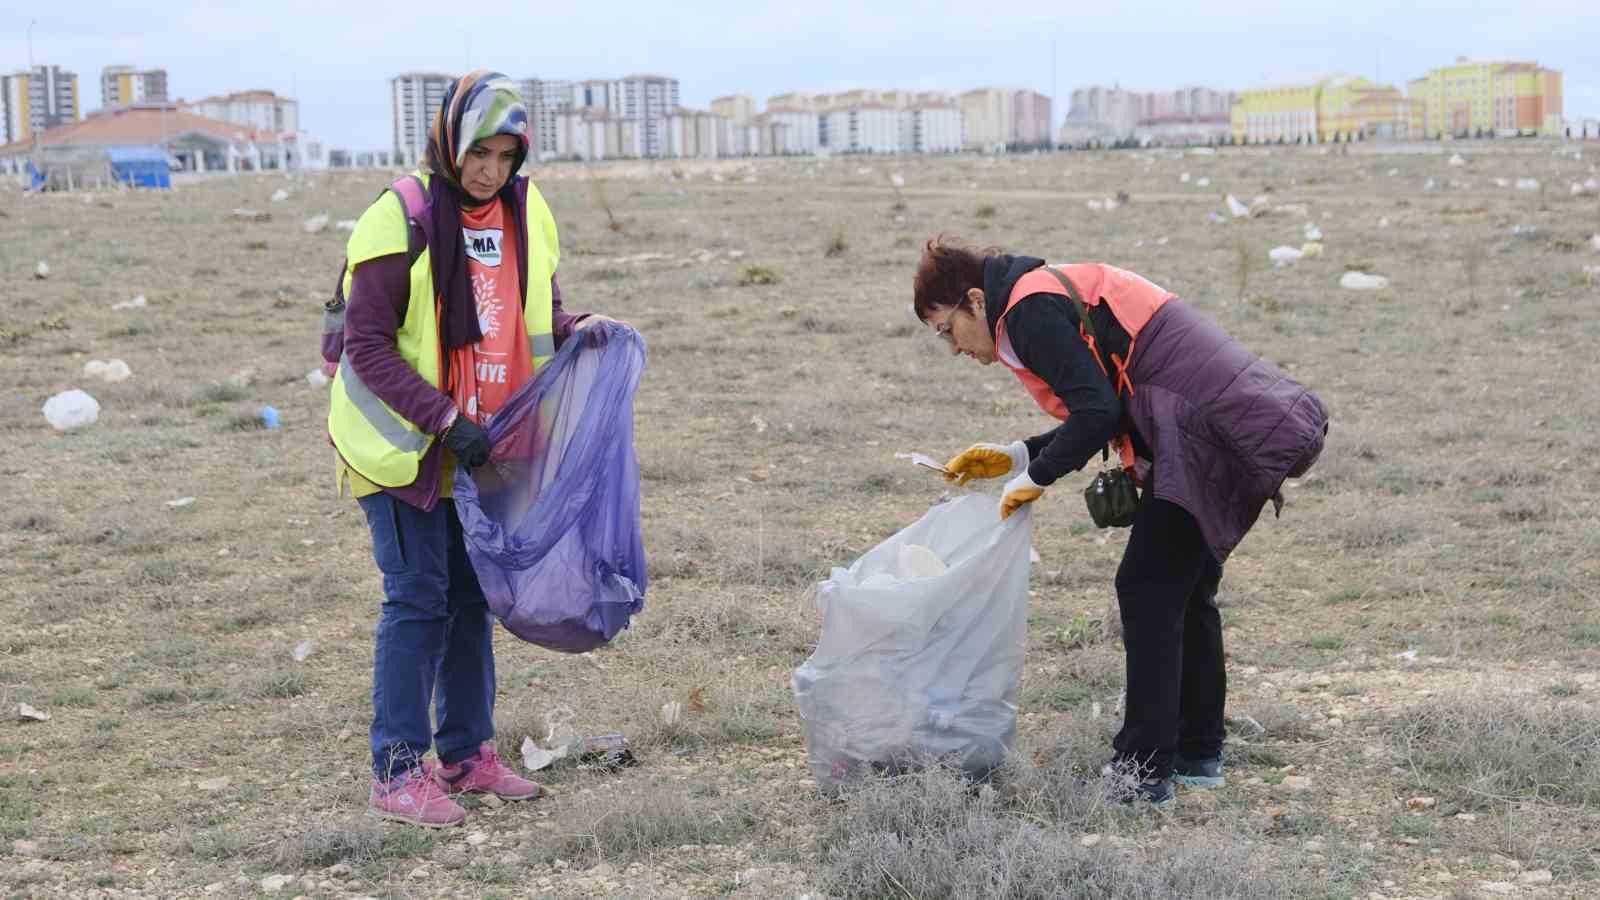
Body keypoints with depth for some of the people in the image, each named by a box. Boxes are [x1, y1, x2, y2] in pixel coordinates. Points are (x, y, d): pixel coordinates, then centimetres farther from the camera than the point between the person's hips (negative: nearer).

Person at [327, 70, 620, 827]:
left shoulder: (525, 214, 4)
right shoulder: (402, 220, -16)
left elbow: (540, 315, 16)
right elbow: (368, 346, -17)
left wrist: (578, 332, -7)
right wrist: (445, 421, -23)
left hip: (480, 446, 6)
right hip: (405, 444, -6)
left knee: (472, 597, 12)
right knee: (418, 599, -6)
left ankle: (466, 755, 24)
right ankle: (397, 773, 1)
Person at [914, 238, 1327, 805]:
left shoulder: (1031, 309, -9)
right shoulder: (1057, 292, 23)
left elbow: (1097, 413, -17)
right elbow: (1108, 409, 25)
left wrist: (1038, 477, -4)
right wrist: (1020, 455, 24)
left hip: (1208, 433, -10)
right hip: (1244, 431, 10)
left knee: (1147, 590, -6)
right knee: (1186, 590, 17)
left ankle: (1143, 771, -4)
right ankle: (1197, 754, 26)